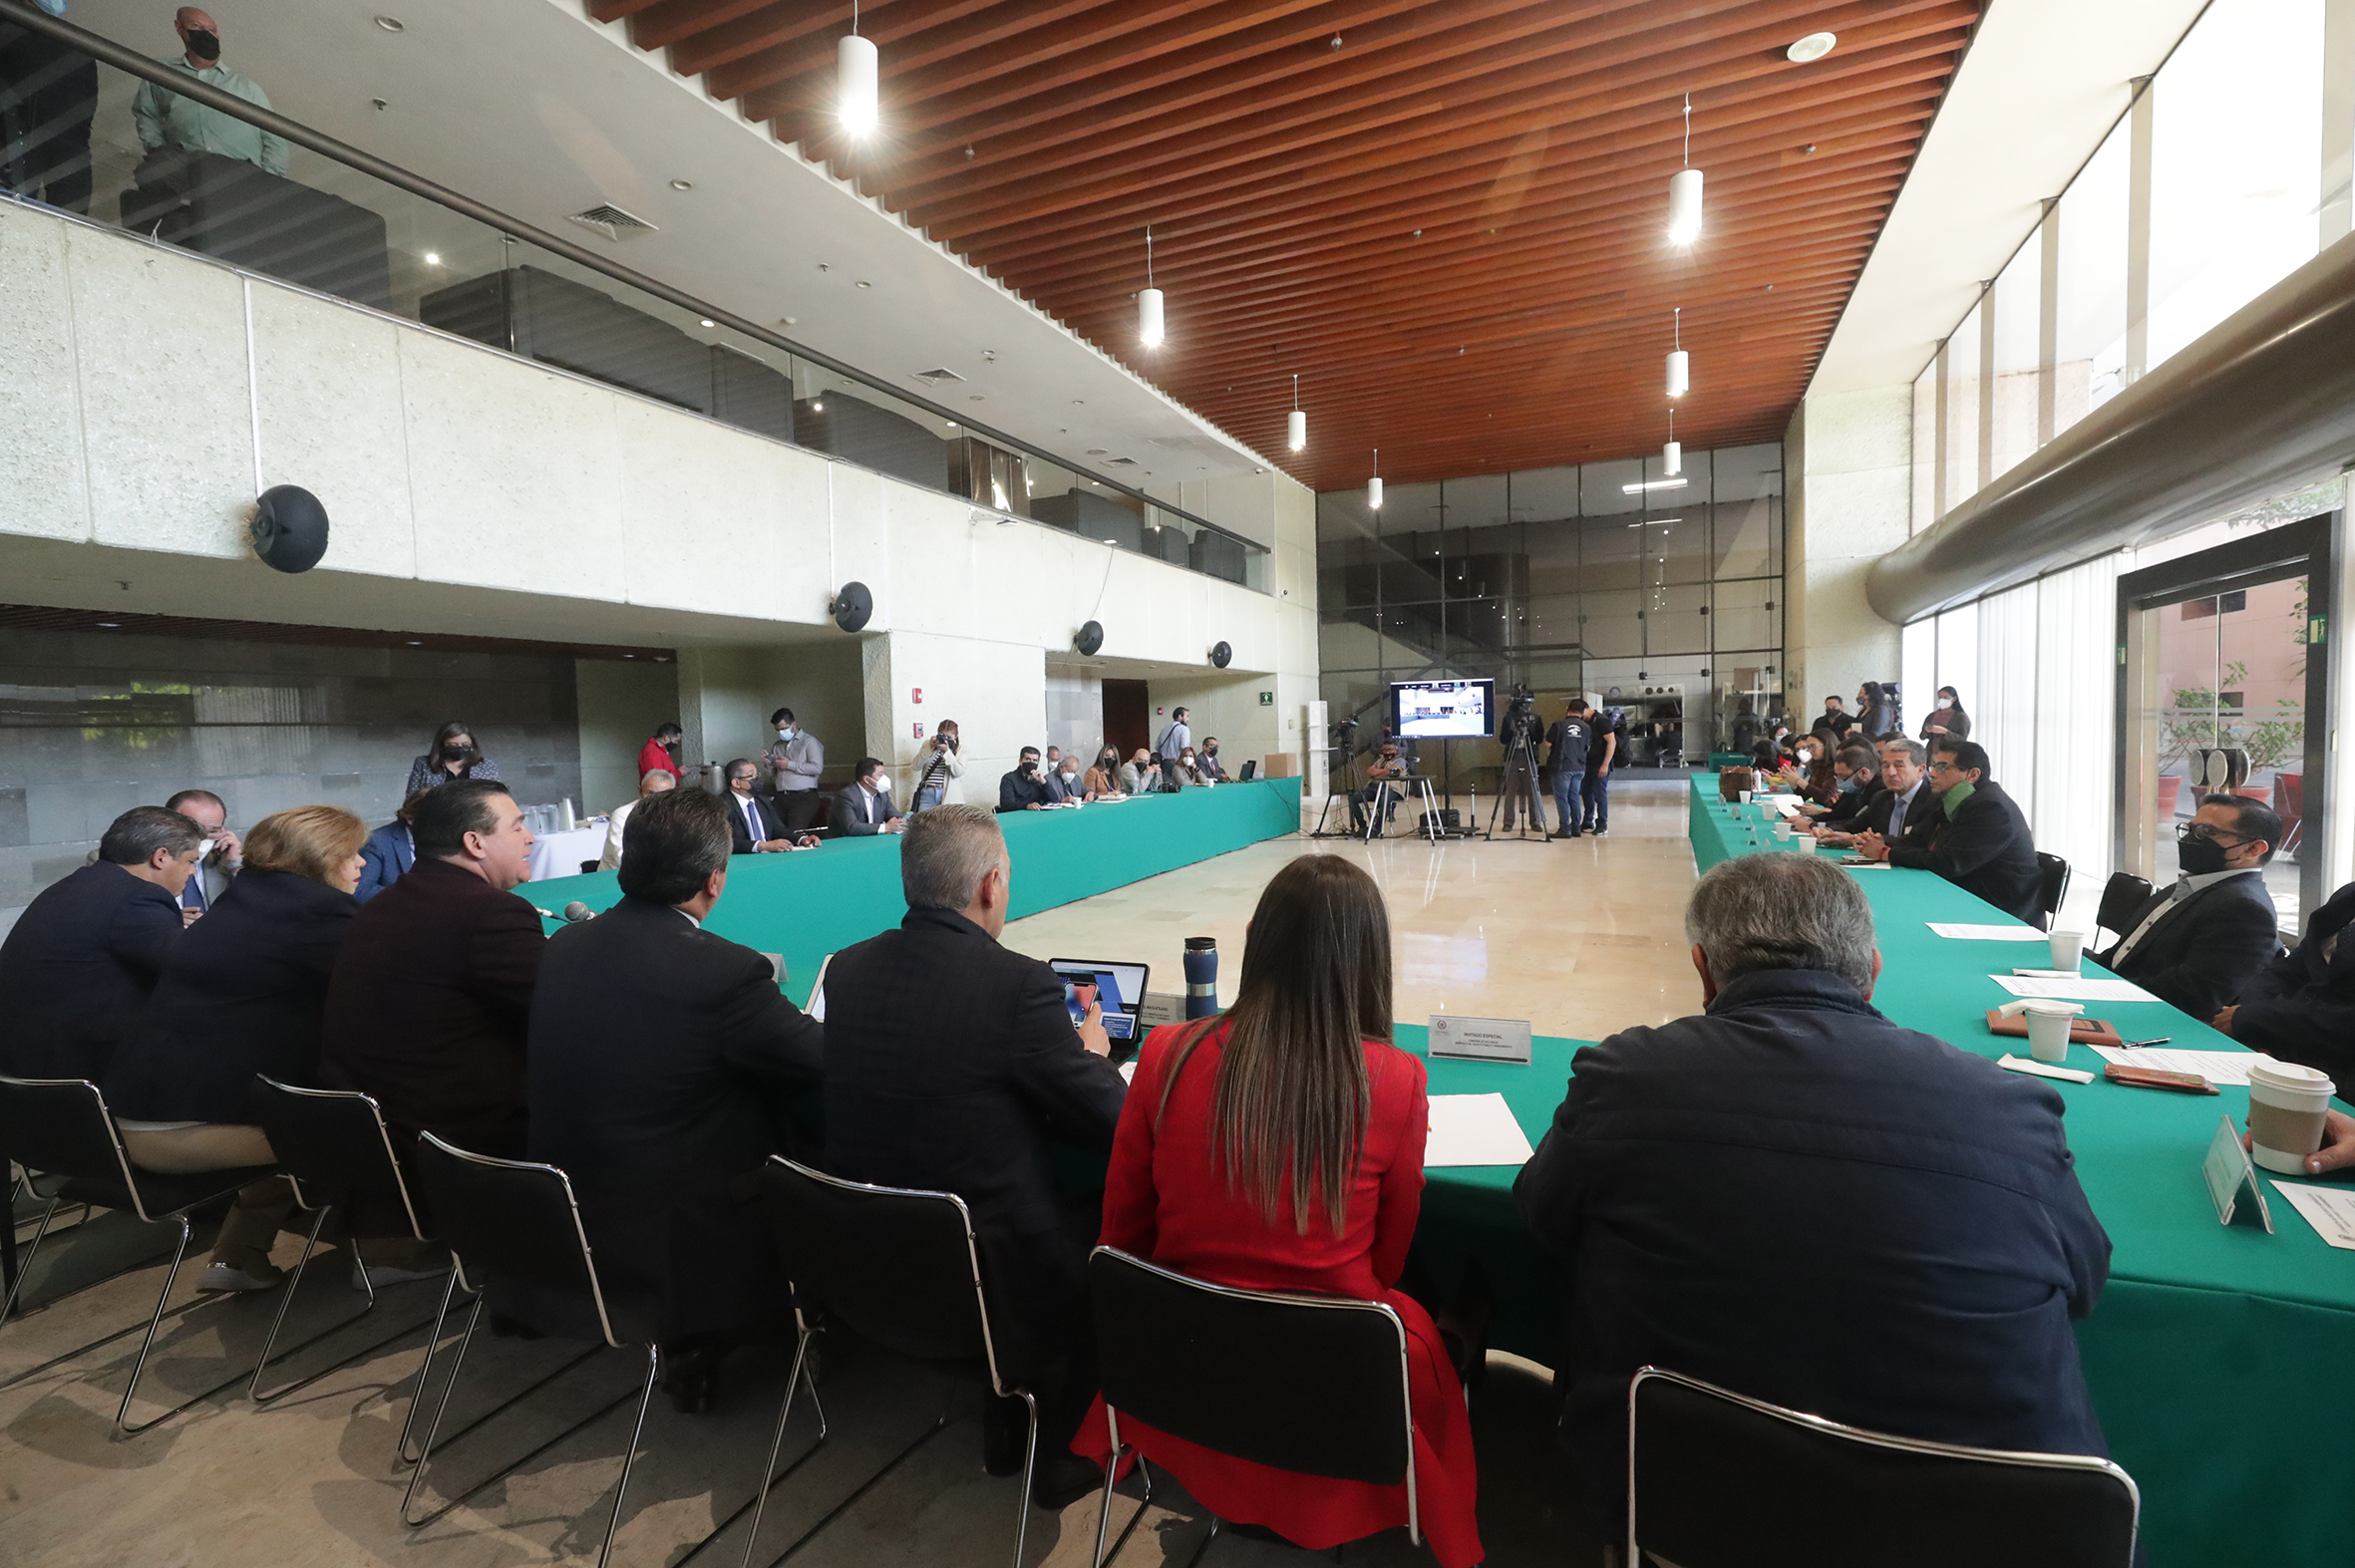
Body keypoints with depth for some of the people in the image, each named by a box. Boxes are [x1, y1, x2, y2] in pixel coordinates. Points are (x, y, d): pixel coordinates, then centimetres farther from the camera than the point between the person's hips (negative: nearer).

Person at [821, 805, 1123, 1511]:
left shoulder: (845, 969, -4)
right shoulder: (1020, 983, -23)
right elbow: (1112, 1122, -14)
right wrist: (1094, 1055, 8)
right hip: (988, 1283, -6)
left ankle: (1004, 1423, 42)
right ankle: (1058, 1449, 31)